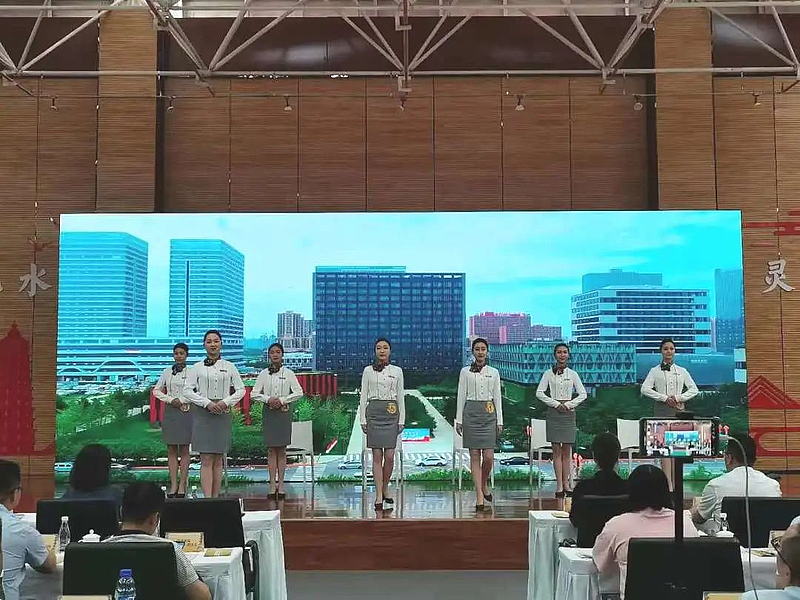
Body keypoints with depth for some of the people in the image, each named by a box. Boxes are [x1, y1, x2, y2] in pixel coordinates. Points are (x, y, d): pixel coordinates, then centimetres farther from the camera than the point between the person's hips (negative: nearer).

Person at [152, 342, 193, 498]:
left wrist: (182, 400, -12)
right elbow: (156, 390, 11)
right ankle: (173, 484, 7)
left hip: (186, 411, -4)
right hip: (170, 411, 4)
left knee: (184, 450, 1)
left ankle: (182, 485, 3)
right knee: (171, 450, 4)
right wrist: (170, 400, -3)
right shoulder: (167, 372, 9)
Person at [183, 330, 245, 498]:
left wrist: (226, 402, -8)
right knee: (206, 460, -7)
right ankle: (207, 498, -11)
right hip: (202, 414, -2)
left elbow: (241, 389, 8)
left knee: (218, 460, 6)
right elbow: (187, 390, -2)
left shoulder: (229, 367, 8)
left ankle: (216, 497, 10)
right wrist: (207, 403, -12)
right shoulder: (197, 367, 3)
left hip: (223, 413, 2)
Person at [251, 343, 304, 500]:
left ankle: (280, 484, 4)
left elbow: (299, 392, -3)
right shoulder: (263, 374, 5)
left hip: (284, 412, -1)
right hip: (269, 412, 1)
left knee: (281, 450, 2)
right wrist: (268, 399, -13)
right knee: (271, 450, 2)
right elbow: (254, 393, 2)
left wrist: (282, 400, -12)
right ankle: (272, 485, 3)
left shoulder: (288, 373, 2)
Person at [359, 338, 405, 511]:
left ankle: (385, 489, 21)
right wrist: (362, 419, -1)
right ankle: (379, 495, 2)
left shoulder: (397, 371, 8)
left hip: (391, 414, 1)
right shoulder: (368, 371, 5)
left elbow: (401, 397, 8)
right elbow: (363, 396, 4)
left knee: (389, 456, -2)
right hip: (374, 412, -1)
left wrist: (402, 420, 3)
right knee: (377, 456, -2)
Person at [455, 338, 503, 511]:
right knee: (475, 456, 0)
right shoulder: (465, 372, 5)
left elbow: (497, 397, 9)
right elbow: (461, 396, 5)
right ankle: (479, 496, 4)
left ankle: (484, 485, 23)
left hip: (489, 414, 1)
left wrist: (500, 421, 4)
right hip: (471, 413, -1)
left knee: (488, 456, -5)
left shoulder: (494, 372, 9)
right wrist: (458, 419, 0)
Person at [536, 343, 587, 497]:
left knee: (567, 450, 2)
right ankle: (559, 485, 0)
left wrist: (569, 404, -7)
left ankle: (566, 483, 8)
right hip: (554, 412, -1)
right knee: (556, 450, -1)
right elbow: (539, 393, -2)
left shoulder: (572, 374, 7)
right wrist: (556, 404, -9)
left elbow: (583, 394, 6)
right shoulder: (548, 373, 3)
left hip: (568, 411, 1)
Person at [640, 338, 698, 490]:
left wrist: (678, 398, -7)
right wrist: (665, 398, -12)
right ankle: (668, 483, -14)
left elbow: (694, 389, 9)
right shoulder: (655, 371, 6)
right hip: (661, 409, -2)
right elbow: (645, 389, -5)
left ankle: (674, 482, 3)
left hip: (678, 409, 2)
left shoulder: (682, 371, 13)